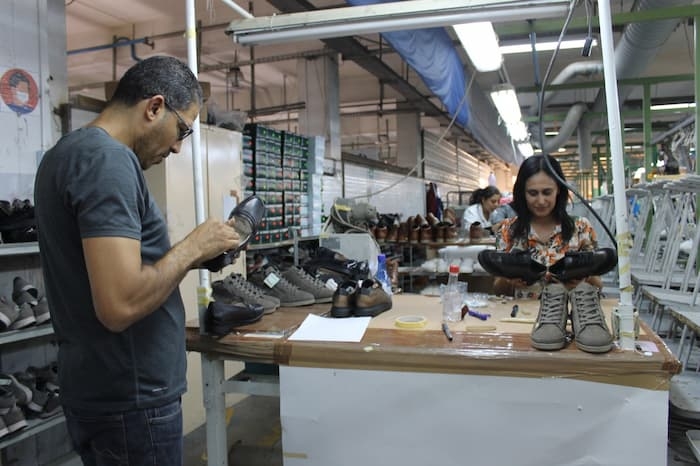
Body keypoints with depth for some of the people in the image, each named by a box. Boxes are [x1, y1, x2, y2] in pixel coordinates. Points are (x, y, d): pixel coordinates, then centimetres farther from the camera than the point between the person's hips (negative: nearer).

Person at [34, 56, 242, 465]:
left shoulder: (66, 152, 10)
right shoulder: (108, 159, -21)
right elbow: (120, 305, -29)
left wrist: (185, 257, 5)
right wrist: (193, 248, -16)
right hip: (130, 399, -9)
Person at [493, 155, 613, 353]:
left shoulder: (581, 228, 2)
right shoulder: (509, 230, 4)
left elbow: (598, 285, 4)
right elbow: (498, 287, 8)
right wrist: (508, 280, -13)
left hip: (577, 306, 1)